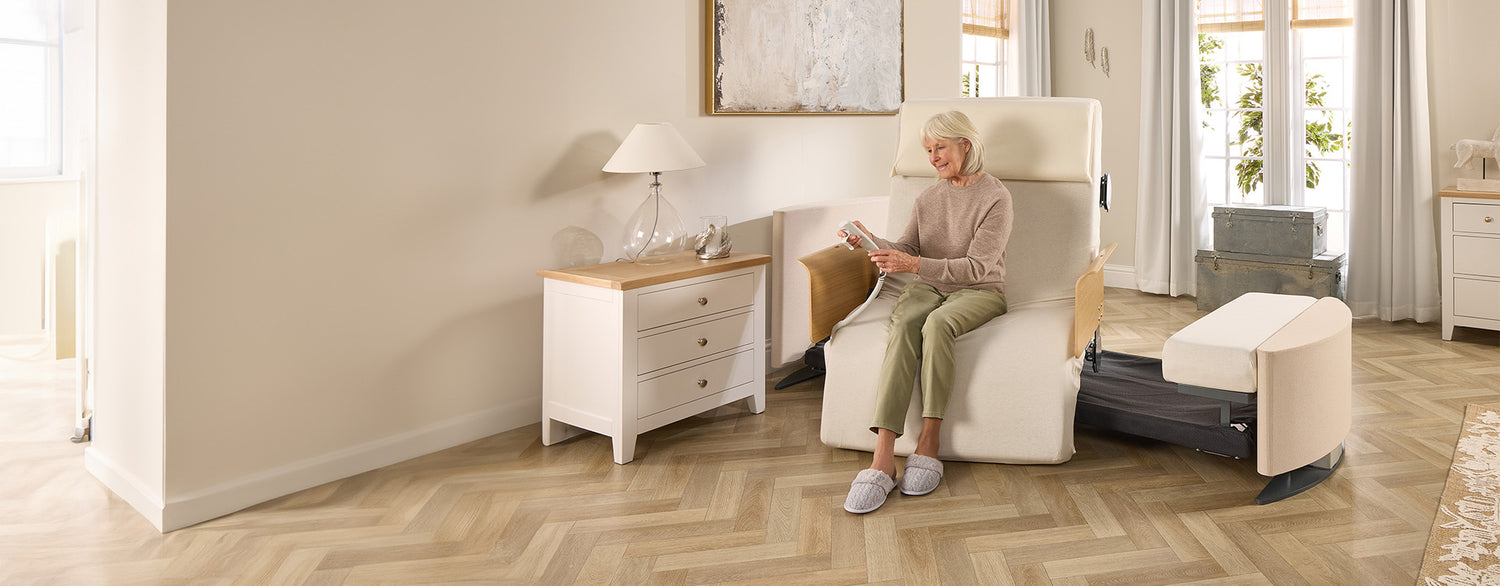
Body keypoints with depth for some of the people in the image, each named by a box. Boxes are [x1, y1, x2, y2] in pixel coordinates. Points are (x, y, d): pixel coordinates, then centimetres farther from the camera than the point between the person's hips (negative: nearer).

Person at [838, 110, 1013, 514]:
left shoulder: (995, 197, -7)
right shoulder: (928, 198, 14)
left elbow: (976, 267, -17)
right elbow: (907, 250, 8)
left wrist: (915, 265, -29)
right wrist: (872, 241, -12)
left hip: (979, 292, -4)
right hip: (928, 287, 4)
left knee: (938, 323, -39)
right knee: (902, 325, -32)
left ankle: (929, 443, -30)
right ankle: (883, 459, -43)